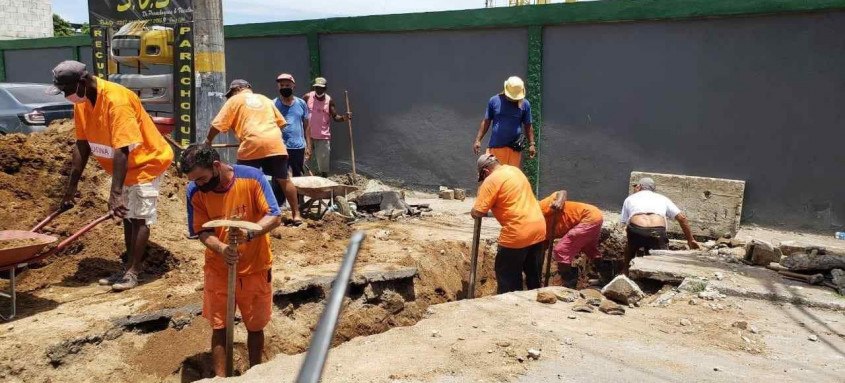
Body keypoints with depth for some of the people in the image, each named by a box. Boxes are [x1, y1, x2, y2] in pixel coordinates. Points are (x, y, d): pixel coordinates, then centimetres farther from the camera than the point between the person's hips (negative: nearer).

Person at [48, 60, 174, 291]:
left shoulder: (116, 100, -32)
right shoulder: (81, 102, -6)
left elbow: (122, 151, -35)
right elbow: (82, 145, 0)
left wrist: (115, 192, -36)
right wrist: (72, 185, 1)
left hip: (147, 161, -9)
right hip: (123, 166, 9)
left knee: (139, 217, -6)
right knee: (127, 216, 13)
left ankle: (132, 271, 1)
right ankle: (133, 266, 22)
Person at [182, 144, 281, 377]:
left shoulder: (252, 178, -18)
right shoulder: (195, 191, -11)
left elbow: (274, 217, -18)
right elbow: (203, 231, -9)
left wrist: (249, 233, -36)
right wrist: (222, 249, -30)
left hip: (255, 269, -1)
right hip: (218, 271, 1)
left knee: (255, 327, 13)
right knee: (220, 327, 6)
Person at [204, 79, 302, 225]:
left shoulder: (234, 100, 15)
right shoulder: (265, 99, 28)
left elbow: (218, 125, 10)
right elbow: (281, 123, 28)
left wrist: (208, 140, 24)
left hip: (252, 145, -4)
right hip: (275, 144, 4)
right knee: (284, 180, 12)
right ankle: (296, 215, 15)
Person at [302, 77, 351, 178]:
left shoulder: (329, 100, -4)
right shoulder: (307, 97, -4)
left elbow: (335, 117, -5)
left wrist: (344, 117, -26)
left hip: (323, 136, 0)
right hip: (308, 135, 1)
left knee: (323, 165, 2)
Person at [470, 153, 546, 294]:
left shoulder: (491, 180, -9)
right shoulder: (515, 170, 15)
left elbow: (477, 213, -12)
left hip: (517, 234, -8)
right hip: (539, 229, 8)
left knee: (507, 278, 6)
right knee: (533, 276, 18)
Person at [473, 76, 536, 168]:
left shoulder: (525, 104, 4)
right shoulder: (494, 101, 2)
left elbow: (527, 126, 11)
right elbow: (486, 122, 7)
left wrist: (532, 144, 6)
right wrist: (478, 140, 2)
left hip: (514, 147, 0)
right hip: (496, 146, 0)